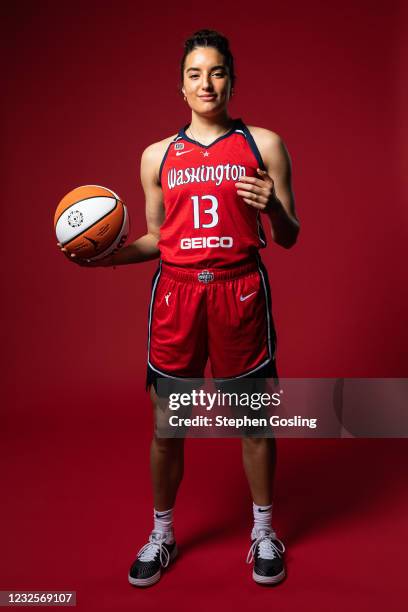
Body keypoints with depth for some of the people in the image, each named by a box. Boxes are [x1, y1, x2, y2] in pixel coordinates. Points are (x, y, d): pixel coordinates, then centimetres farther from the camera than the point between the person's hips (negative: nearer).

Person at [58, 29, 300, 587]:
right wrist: (107, 255, -1)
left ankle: (264, 531, 33)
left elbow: (289, 238, 5)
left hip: (241, 290, -1)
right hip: (177, 290, 2)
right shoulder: (158, 156, 10)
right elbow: (158, 238, 15)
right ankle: (162, 534, 32)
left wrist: (273, 207, -16)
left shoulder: (263, 144, 4)